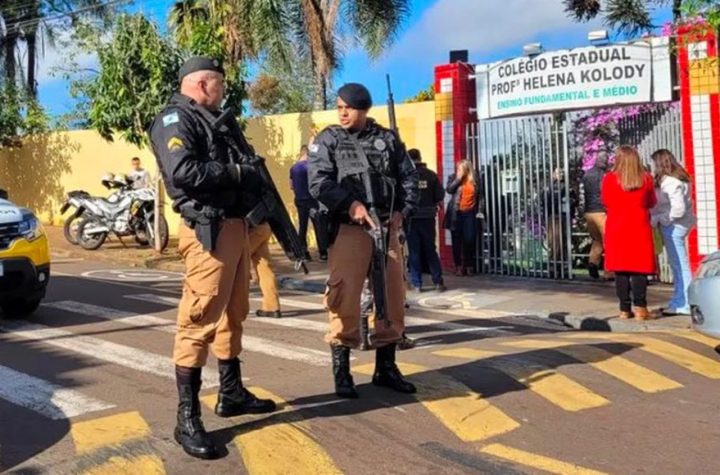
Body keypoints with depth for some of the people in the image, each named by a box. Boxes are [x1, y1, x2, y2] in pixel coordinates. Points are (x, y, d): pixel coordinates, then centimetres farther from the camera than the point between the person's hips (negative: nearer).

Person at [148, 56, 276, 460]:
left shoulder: (221, 121, 21)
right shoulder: (175, 119, -7)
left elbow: (248, 164, 24)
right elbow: (182, 171, -22)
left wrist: (256, 175, 2)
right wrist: (234, 173, -13)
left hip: (236, 225, 10)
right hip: (208, 229, -10)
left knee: (233, 313, 17)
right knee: (200, 319, -9)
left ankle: (232, 393, 30)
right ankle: (188, 419, -4)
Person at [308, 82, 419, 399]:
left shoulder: (388, 139, 13)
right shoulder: (327, 140, 5)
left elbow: (409, 177, 15)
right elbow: (319, 182, -7)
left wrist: (402, 211, -1)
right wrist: (350, 204, -21)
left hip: (387, 227, 4)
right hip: (348, 228, -4)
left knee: (392, 296, 8)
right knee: (344, 298, -9)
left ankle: (386, 368, 21)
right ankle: (341, 372, 3)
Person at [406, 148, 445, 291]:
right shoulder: (431, 175, -2)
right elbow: (439, 196, -4)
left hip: (411, 217, -2)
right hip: (428, 217, 2)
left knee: (414, 251, 5)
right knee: (430, 249, 11)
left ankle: (416, 283, 5)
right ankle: (438, 281, 9)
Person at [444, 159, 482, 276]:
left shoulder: (475, 179, 5)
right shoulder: (453, 178, 4)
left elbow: (480, 195, 8)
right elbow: (448, 190, -13)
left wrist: (480, 210, 1)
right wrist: (458, 178, -13)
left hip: (470, 213, 0)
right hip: (456, 213, 0)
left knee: (469, 240, -3)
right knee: (457, 241, 1)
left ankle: (469, 266, 9)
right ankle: (458, 266, 8)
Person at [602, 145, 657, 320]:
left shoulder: (609, 179, -5)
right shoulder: (646, 178, -2)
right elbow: (651, 202, 10)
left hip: (616, 229, 0)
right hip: (639, 228, 0)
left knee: (620, 270, 5)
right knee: (639, 269, 1)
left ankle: (625, 309, 7)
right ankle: (640, 308, -3)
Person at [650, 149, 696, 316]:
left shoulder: (671, 182, -19)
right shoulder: (674, 179, 11)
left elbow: (678, 209, -23)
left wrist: (658, 219, -15)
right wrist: (656, 217, 6)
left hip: (674, 226, -10)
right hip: (673, 226, 10)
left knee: (680, 265, -4)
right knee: (677, 265, 15)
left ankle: (683, 305, 2)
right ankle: (678, 302, 24)